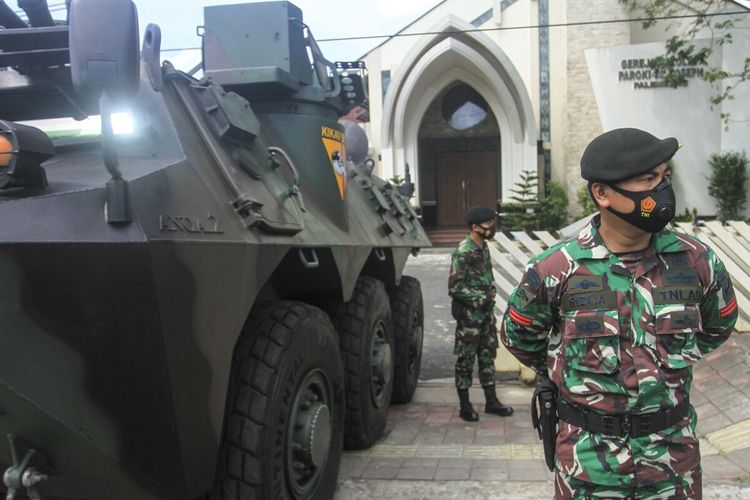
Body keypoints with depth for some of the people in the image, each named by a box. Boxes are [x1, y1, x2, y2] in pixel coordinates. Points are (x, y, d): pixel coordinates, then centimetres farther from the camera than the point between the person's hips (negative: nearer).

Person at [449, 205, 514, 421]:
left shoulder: (483, 247, 9)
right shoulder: (462, 253, -18)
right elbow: (455, 287, -21)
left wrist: (490, 295, 8)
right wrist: (479, 298, -17)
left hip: (486, 312, 8)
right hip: (469, 314, -8)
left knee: (487, 355, 14)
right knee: (466, 359, 1)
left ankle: (491, 401, 24)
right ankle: (465, 406, 11)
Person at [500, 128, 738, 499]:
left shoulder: (696, 261, -6)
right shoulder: (555, 269, -12)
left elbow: (718, 327, 15)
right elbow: (519, 336, 5)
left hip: (674, 447, 2)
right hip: (589, 451, -2)